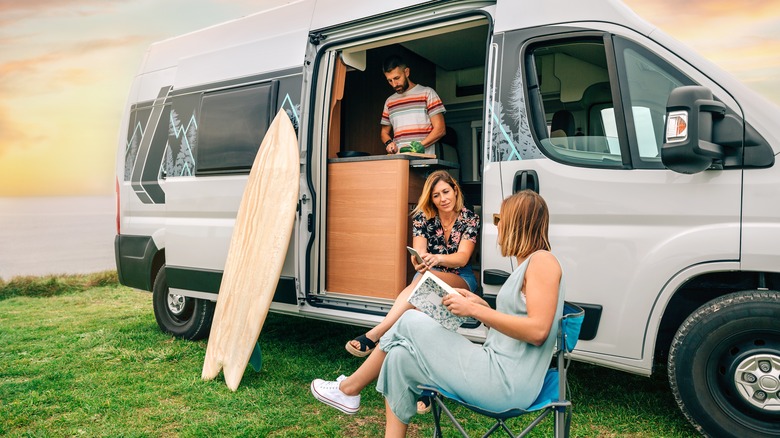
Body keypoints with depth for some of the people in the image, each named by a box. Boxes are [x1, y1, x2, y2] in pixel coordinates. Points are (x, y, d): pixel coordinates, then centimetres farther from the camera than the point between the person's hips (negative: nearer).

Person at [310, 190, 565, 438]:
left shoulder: (542, 260, -9)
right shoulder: (525, 267, 20)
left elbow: (537, 331, -22)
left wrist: (474, 310, -17)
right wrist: (480, 305, 8)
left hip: (507, 382, -9)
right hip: (503, 374, 9)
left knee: (410, 323, -4)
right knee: (401, 356, 3)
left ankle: (349, 388, 14)